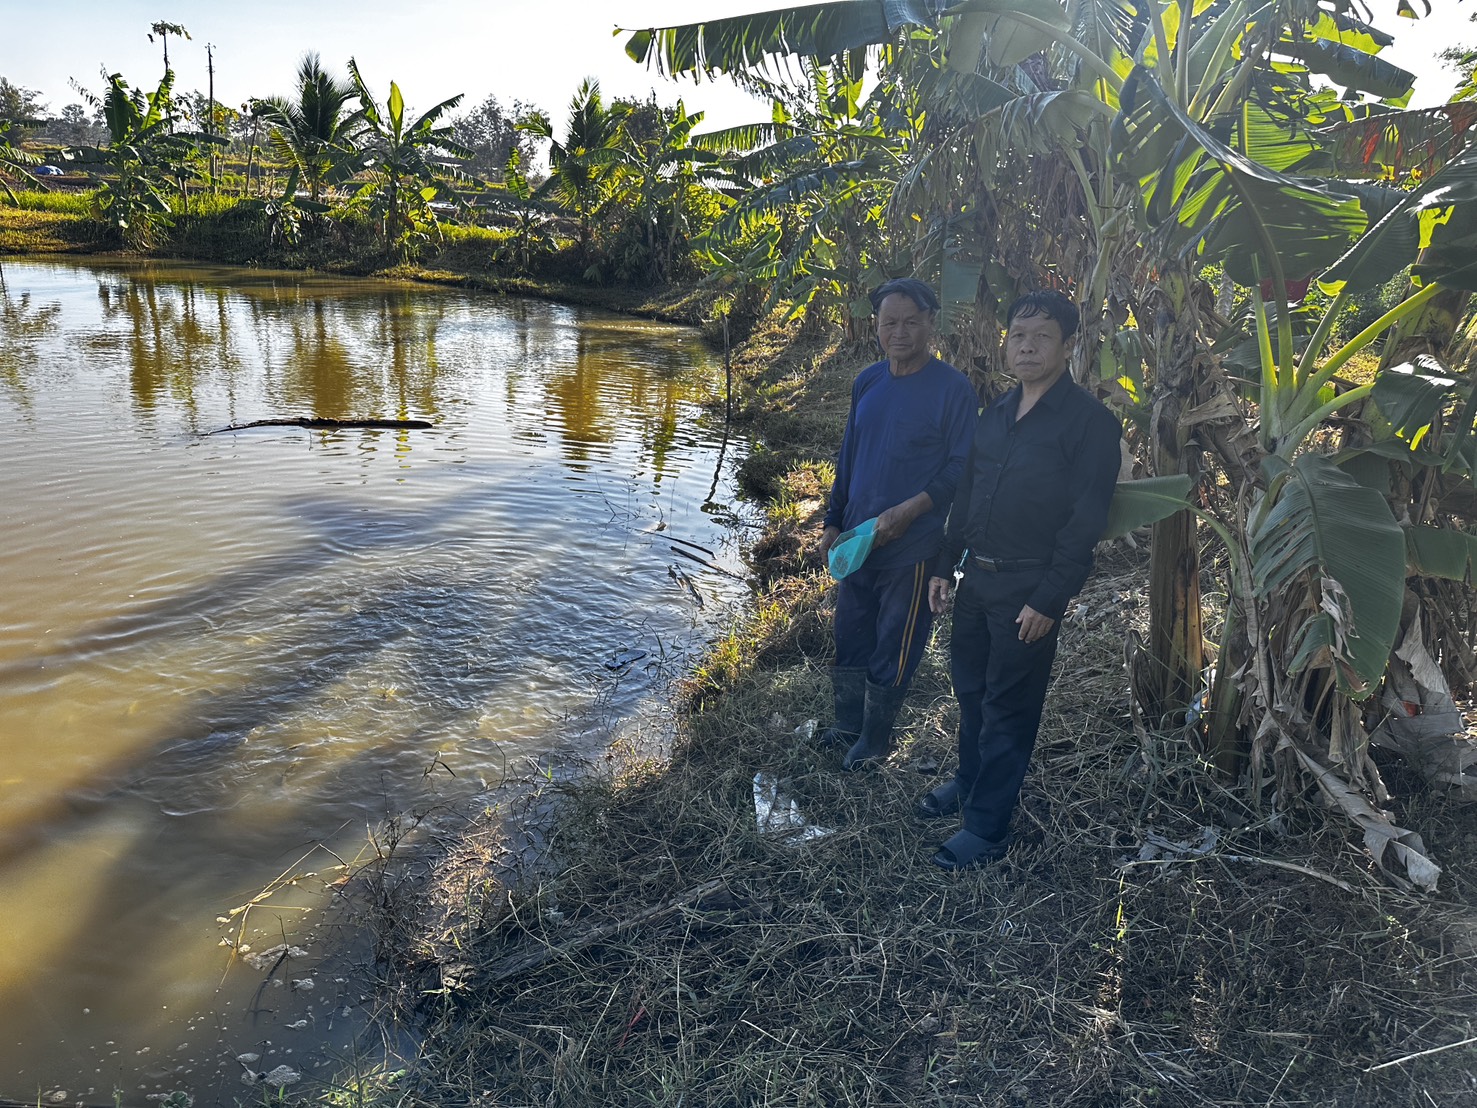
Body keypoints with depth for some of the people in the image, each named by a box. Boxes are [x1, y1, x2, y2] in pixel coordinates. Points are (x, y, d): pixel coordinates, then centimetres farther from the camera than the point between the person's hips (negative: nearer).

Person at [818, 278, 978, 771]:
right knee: (849, 638, 17)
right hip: (856, 540, 6)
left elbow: (961, 467, -12)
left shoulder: (953, 389, -13)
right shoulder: (867, 382, 6)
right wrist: (833, 522, 11)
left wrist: (908, 511, -21)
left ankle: (874, 740, 27)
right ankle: (848, 725, 36)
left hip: (912, 545, -6)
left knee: (892, 648, 8)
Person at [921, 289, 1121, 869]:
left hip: (1028, 589, -7)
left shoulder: (1089, 421, -13)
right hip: (976, 577, 7)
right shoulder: (997, 413, 10)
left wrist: (1049, 601, -18)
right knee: (970, 687, 20)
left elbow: (1085, 522, -16)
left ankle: (987, 828, 16)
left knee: (1007, 708, 3)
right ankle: (970, 781, 41)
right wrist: (945, 566, 13)